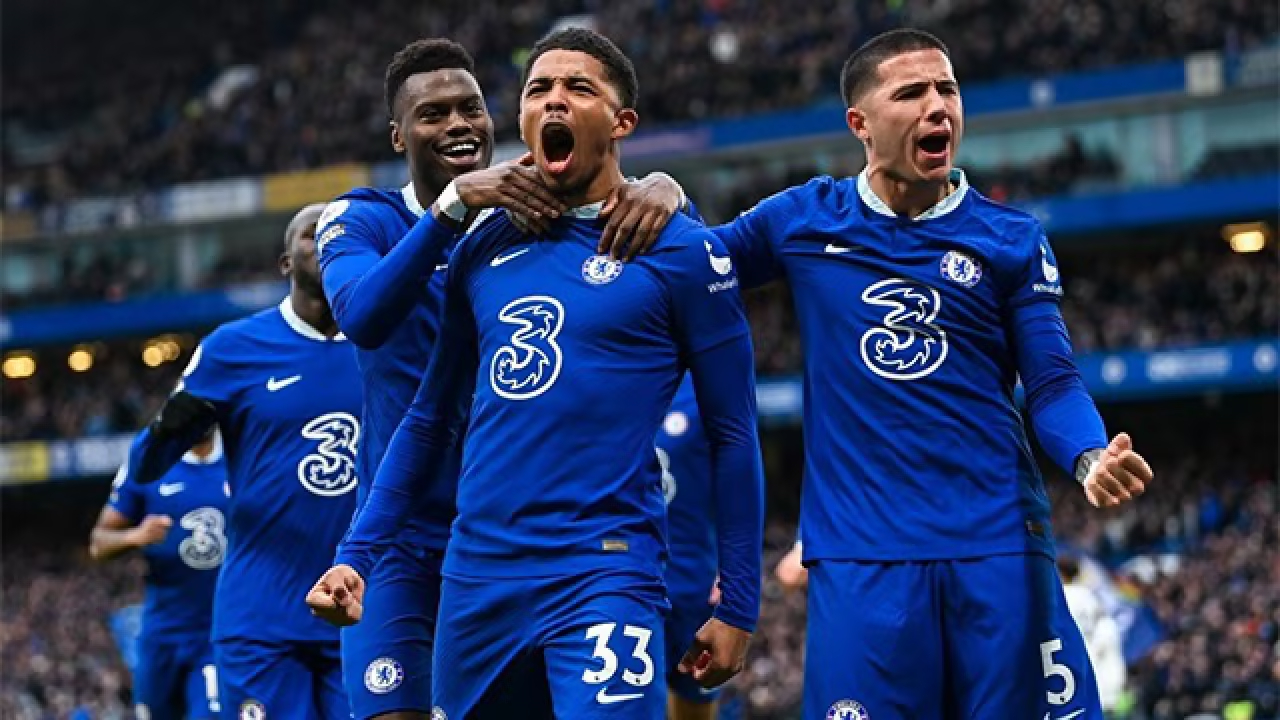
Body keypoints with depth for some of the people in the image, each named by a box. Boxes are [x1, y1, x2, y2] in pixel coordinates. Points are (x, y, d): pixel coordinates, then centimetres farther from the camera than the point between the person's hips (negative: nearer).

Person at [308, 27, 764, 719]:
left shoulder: (678, 251, -2)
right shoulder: (482, 251, 12)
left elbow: (732, 438, 0)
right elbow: (430, 420, 19)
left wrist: (737, 609, -2)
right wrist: (355, 556, 12)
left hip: (604, 577, -5)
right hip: (476, 577, 5)